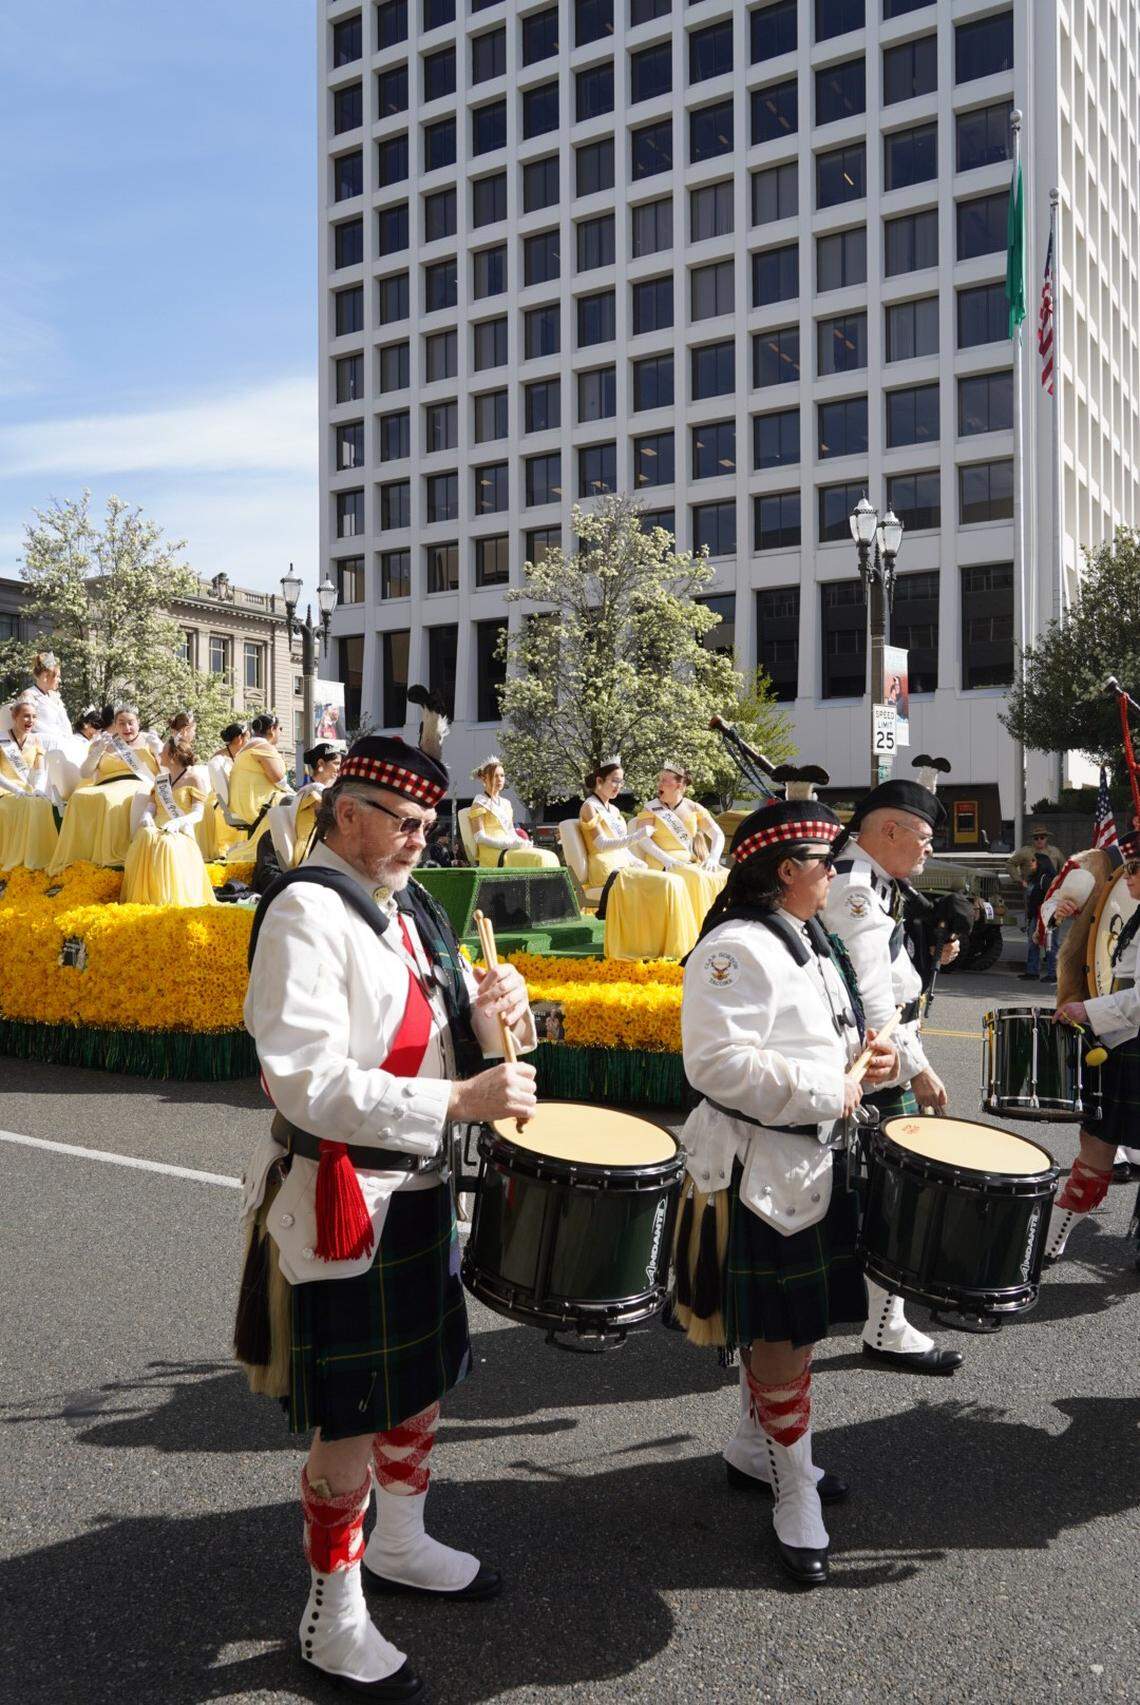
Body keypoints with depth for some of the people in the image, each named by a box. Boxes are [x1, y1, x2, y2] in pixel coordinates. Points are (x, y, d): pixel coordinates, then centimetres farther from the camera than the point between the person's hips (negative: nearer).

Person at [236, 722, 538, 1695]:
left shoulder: (409, 905, 9)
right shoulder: (307, 913, -19)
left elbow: (449, 1028, 13)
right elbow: (309, 1084, -27)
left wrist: (491, 1004, -11)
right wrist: (461, 1099, -32)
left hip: (419, 1187, 9)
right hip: (343, 1201, -9)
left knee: (423, 1377, 23)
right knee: (352, 1417, 5)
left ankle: (399, 1546, 46)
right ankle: (333, 1619, 27)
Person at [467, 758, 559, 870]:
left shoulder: (506, 803, 22)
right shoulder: (479, 803, 1)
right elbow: (480, 838, -8)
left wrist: (523, 842, -2)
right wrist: (510, 844, -18)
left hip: (509, 849, 7)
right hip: (492, 852, -7)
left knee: (549, 857, -18)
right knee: (538, 860, -28)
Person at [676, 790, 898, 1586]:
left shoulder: (807, 939, 12)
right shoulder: (737, 948, -20)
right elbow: (718, 1062, -28)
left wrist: (861, 1055, 4)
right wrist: (828, 1093, -22)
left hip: (814, 1160, 10)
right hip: (761, 1169, -10)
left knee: (791, 1324, 21)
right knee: (783, 1335, 1)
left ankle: (754, 1447, 40)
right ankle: (796, 1499, 18)